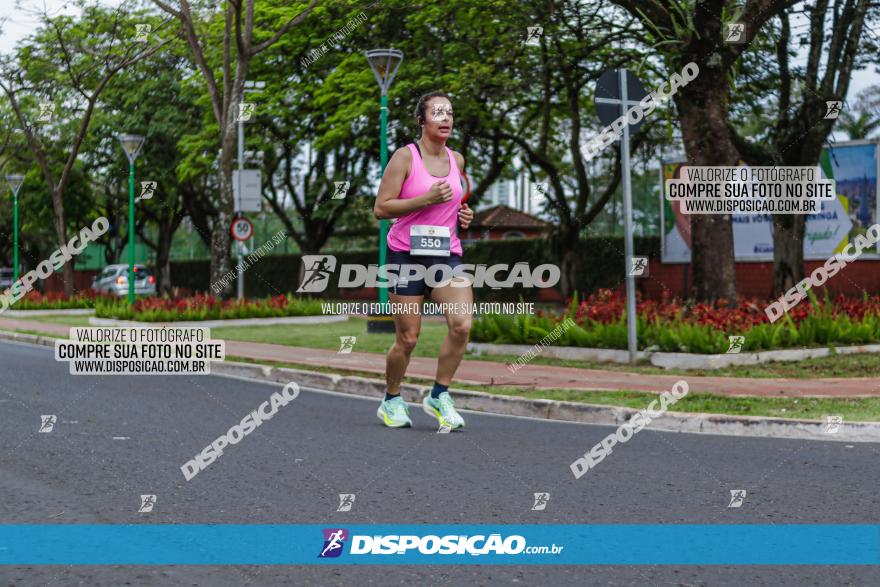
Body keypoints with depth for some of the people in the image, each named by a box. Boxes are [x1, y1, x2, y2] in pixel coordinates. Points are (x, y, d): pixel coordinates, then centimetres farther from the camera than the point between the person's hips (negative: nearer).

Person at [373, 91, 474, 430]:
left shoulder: (457, 160, 11)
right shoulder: (405, 157, -6)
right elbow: (381, 208, -11)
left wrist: (463, 215, 8)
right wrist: (427, 199, -19)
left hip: (447, 255, 4)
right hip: (407, 255, -4)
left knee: (462, 323, -17)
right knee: (408, 338, 0)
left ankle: (439, 396, -1)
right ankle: (391, 401, 23)